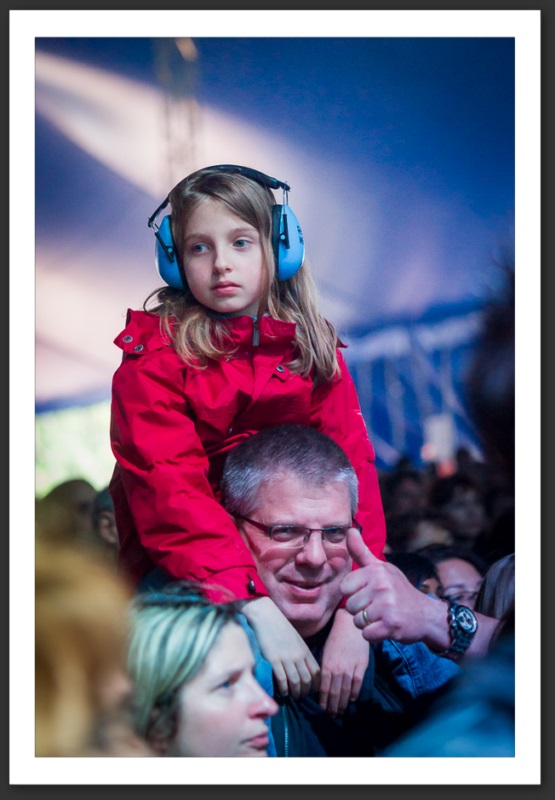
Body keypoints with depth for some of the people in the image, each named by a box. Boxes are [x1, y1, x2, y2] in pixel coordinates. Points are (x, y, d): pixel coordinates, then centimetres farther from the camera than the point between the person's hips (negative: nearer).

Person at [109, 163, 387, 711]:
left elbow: (350, 466, -10)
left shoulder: (313, 350, 2)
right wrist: (259, 608, -34)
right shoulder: (153, 360, -10)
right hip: (183, 574, -3)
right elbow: (172, 496, -21)